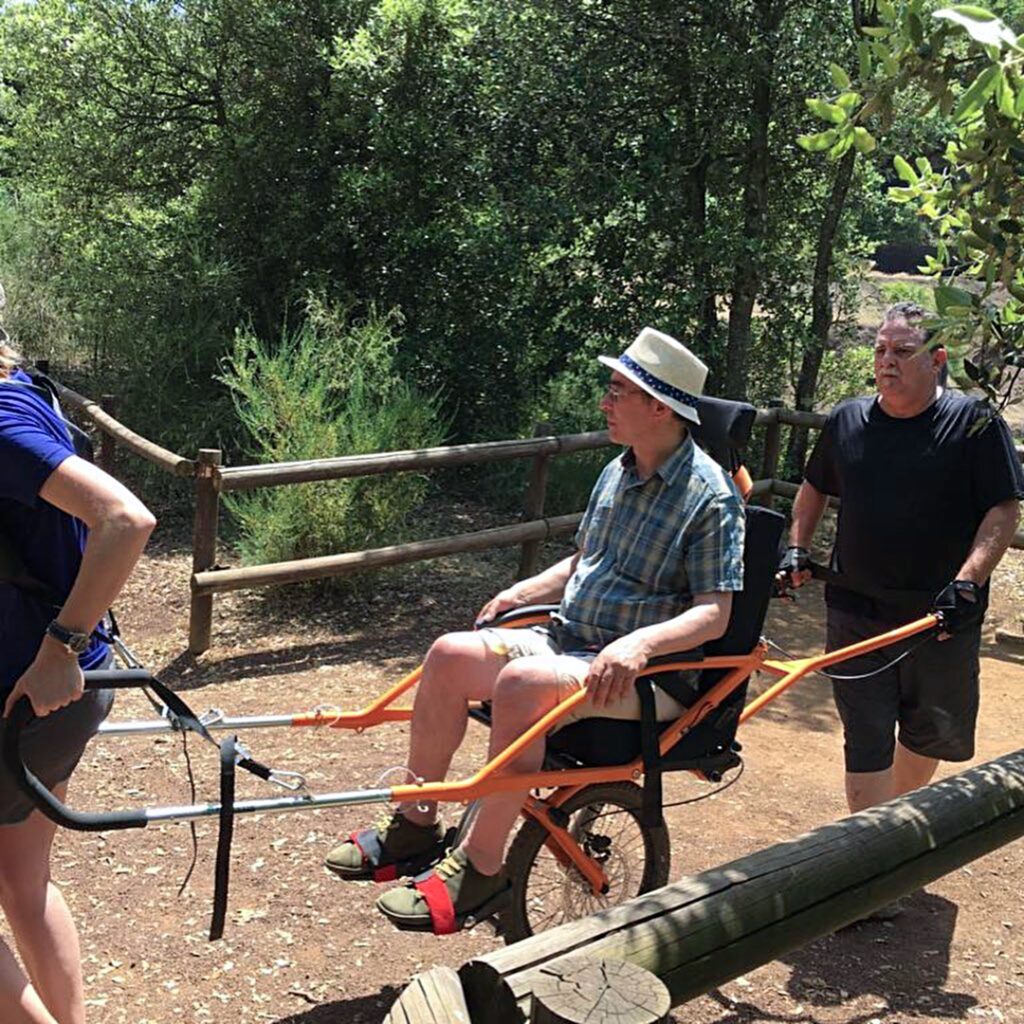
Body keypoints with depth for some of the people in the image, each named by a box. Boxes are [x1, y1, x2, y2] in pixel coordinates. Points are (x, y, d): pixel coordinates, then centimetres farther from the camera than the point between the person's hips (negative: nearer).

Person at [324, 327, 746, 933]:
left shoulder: (709, 494, -12)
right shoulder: (618, 472, 12)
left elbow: (714, 614, -17)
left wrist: (640, 643, -32)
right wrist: (523, 593, 10)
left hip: (652, 670, -8)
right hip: (571, 641, 8)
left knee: (524, 682, -33)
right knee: (452, 655, -12)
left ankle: (481, 870, -21)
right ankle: (417, 826, 1)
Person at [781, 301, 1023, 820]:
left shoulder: (974, 421, -5)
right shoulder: (846, 420, 5)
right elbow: (814, 488, 21)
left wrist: (967, 583, -19)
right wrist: (797, 548, 10)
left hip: (942, 617, -1)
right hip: (856, 612, 1)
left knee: (935, 733, 15)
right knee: (865, 739, 3)